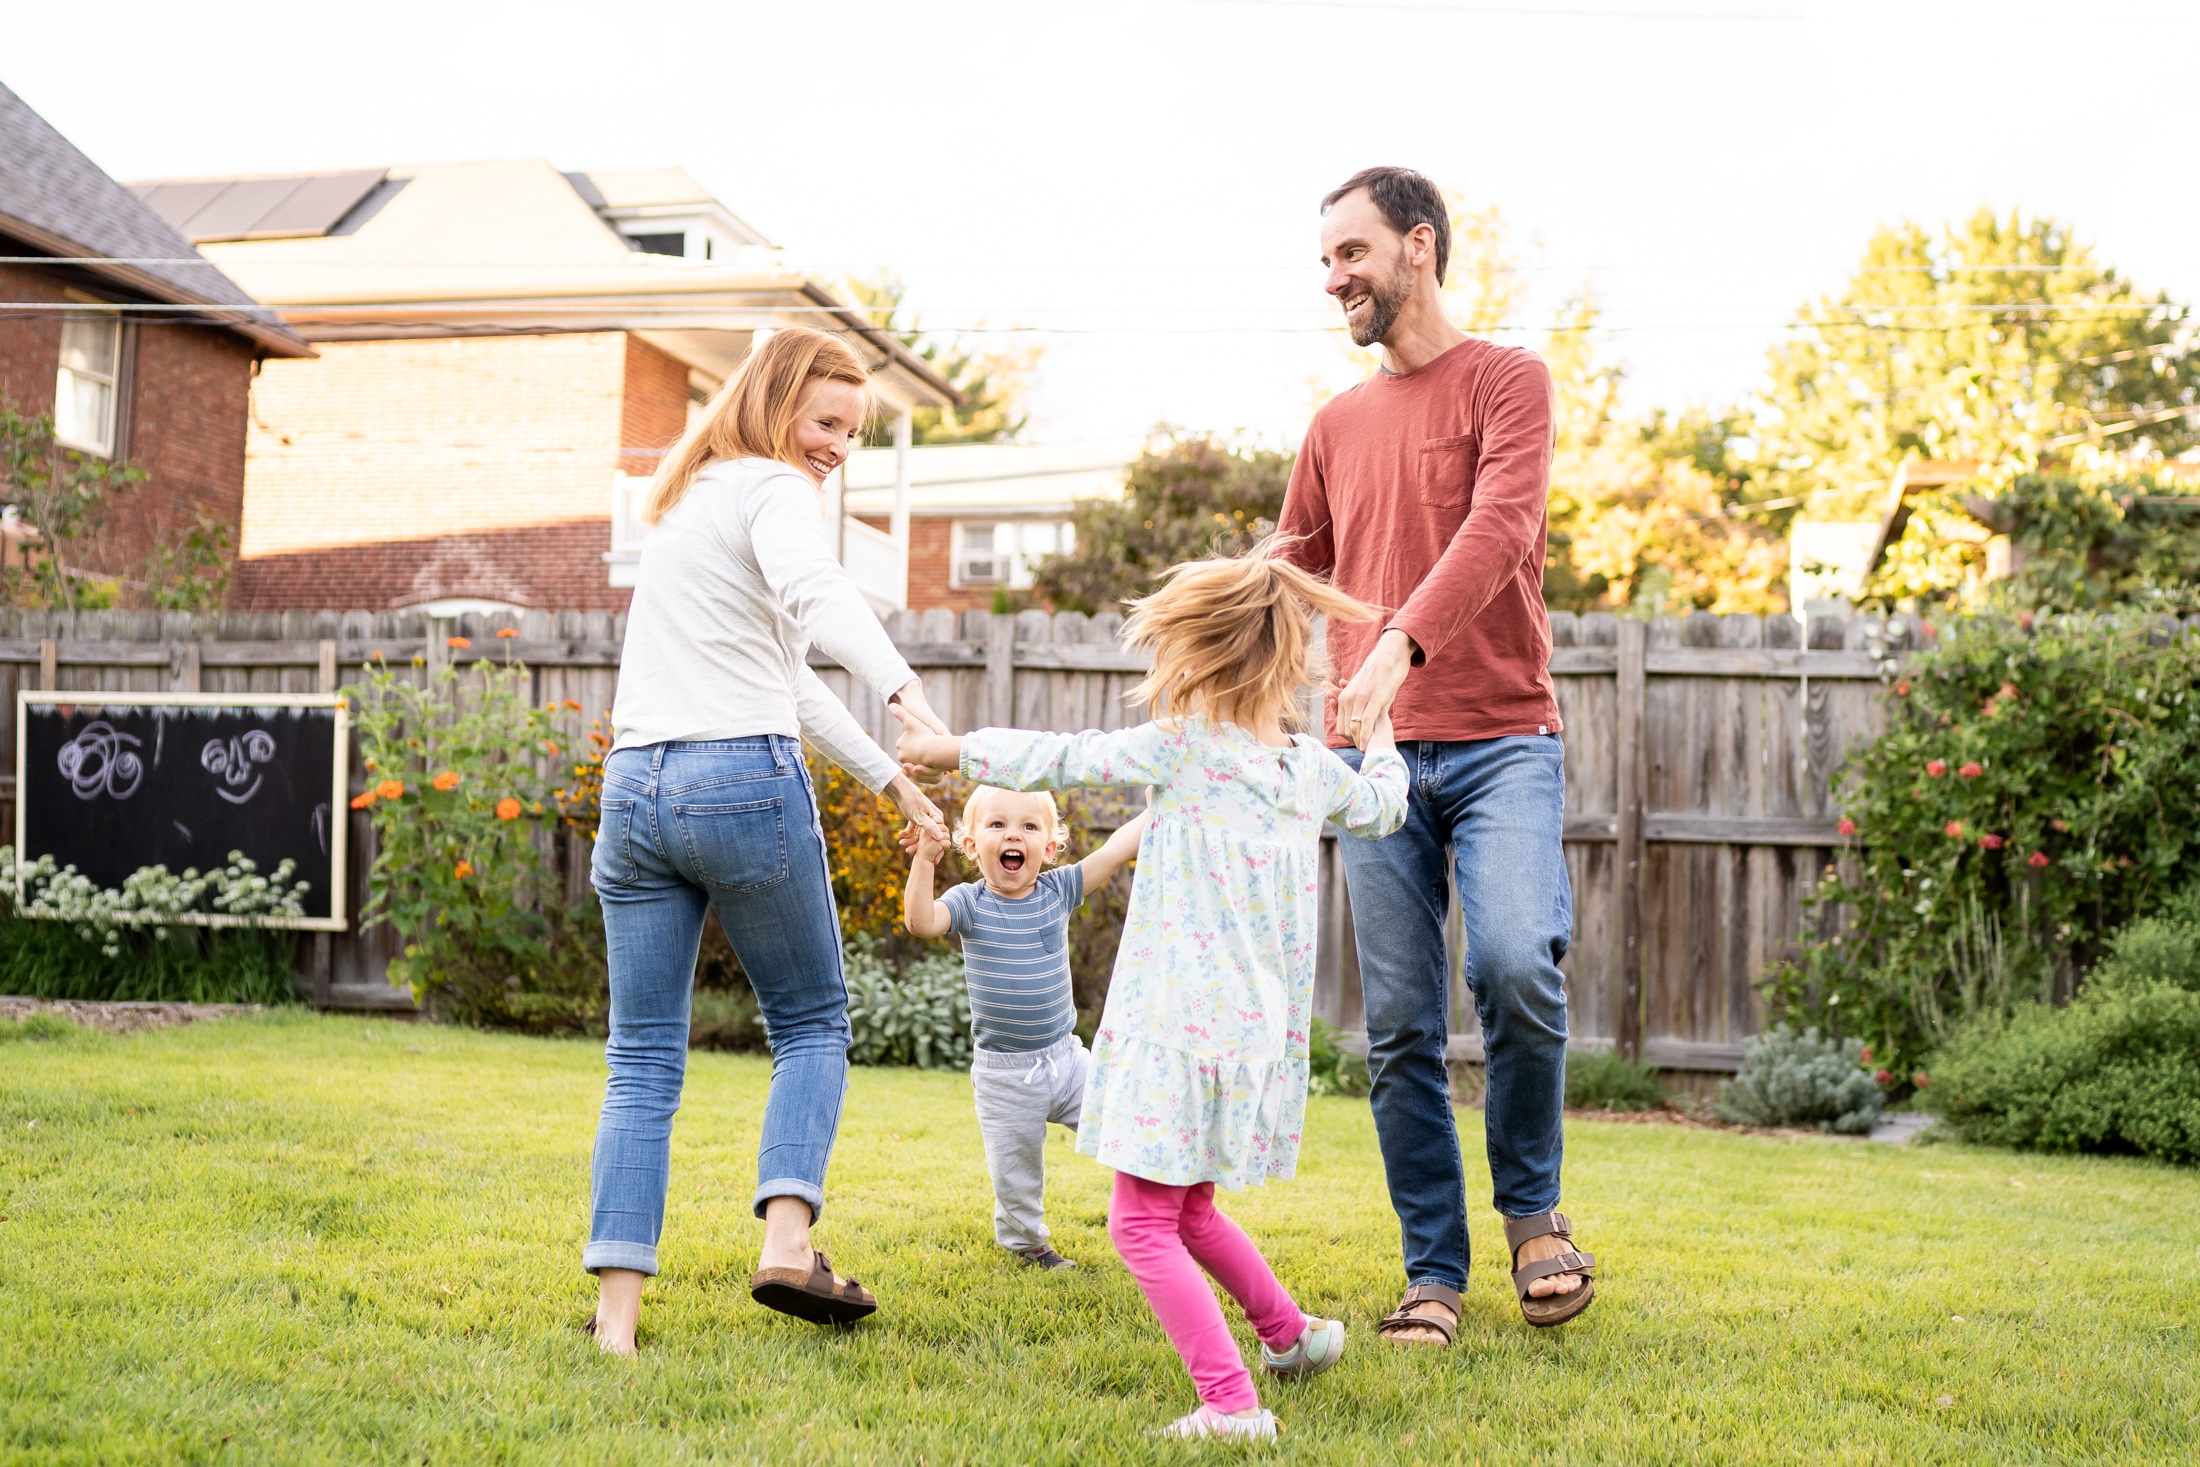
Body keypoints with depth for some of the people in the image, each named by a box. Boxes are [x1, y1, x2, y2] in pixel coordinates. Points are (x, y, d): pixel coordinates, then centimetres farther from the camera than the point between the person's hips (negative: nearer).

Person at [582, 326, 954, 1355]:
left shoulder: (688, 500, 26)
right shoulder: (771, 489, -1)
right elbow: (817, 596, -26)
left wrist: (887, 777, 32)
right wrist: (912, 699, -40)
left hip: (633, 785, 7)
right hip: (744, 780, -7)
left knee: (642, 1063, 5)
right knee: (812, 1025, 11)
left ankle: (616, 1314, -1)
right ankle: (787, 1239, -6)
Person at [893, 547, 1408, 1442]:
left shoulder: (1179, 747, -9)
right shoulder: (1313, 768, 9)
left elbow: (1061, 761, -2)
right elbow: (1381, 807, 29)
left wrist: (952, 750, 11)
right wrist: (1379, 740, 49)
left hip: (1179, 1030, -8)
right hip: (1263, 1035, 8)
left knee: (1143, 1224, -6)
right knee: (1187, 1209, 26)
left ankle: (1231, 1402, -14)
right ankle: (1289, 1334, 38)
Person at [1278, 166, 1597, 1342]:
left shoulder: (1504, 379, 3)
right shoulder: (1335, 426, 19)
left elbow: (1497, 526, -15)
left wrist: (1401, 641, -30)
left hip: (1500, 739, -4)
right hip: (1371, 757, 4)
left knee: (1515, 960, -23)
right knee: (1398, 1029, 1)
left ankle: (1533, 1208, 1)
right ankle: (1432, 1275, 12)